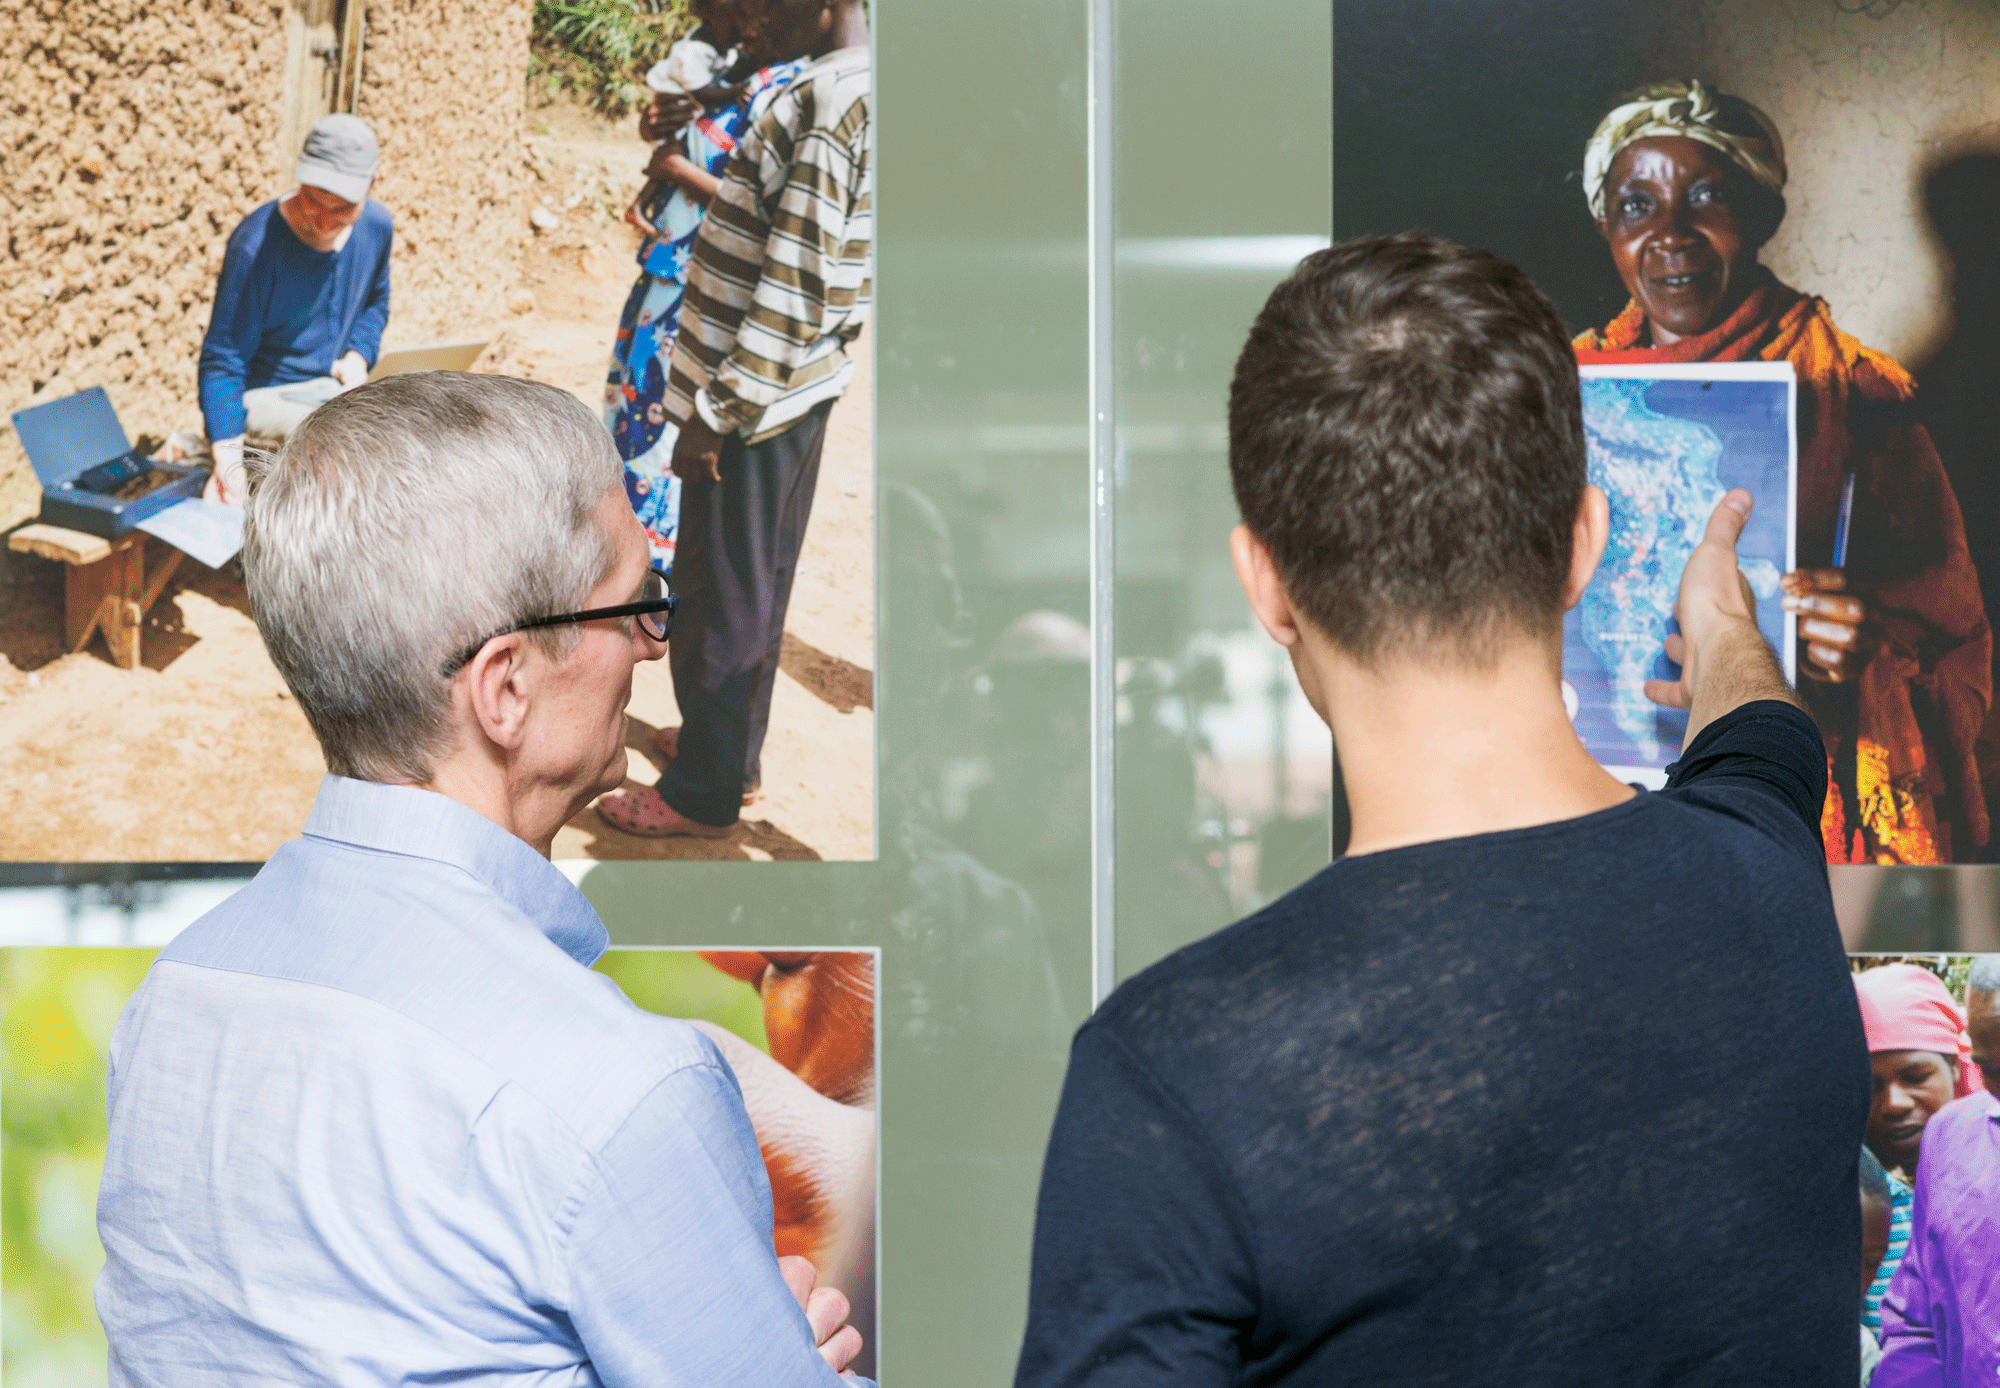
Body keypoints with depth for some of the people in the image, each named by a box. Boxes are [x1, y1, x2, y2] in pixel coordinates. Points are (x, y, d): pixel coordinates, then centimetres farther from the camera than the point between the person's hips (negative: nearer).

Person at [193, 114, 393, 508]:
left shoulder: (377, 226, 0)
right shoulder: (256, 246, -21)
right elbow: (222, 361, -20)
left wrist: (358, 355, 1)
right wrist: (228, 457, -32)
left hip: (335, 388, 7)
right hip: (264, 398, -6)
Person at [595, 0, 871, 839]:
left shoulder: (829, 102, -24)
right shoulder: (850, 89, 7)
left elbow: (792, 287, -25)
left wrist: (719, 409, -21)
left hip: (751, 398, -10)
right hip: (799, 389, 10)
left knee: (720, 592, 2)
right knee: (756, 582, 21)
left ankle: (703, 793, 13)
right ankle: (732, 747, 36)